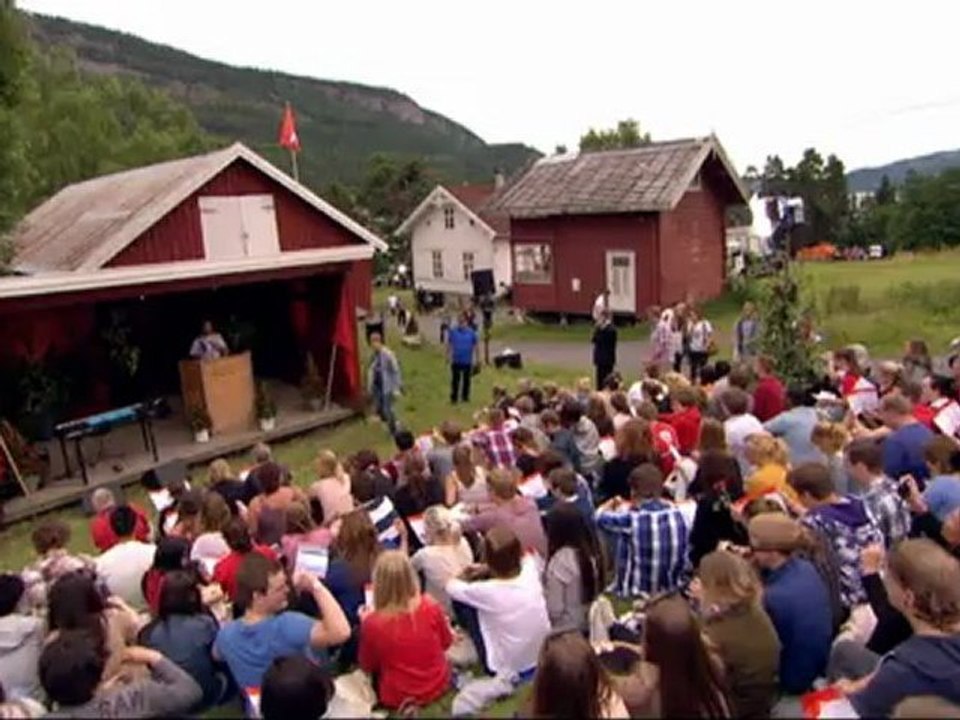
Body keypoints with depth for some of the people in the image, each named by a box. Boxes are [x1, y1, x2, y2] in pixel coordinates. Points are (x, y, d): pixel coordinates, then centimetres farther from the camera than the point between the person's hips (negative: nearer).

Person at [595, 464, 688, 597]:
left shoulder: (631, 519, -22)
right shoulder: (677, 515, -7)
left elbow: (600, 517, -2)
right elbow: (682, 559, 4)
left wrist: (614, 502, 18)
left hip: (634, 597, -5)